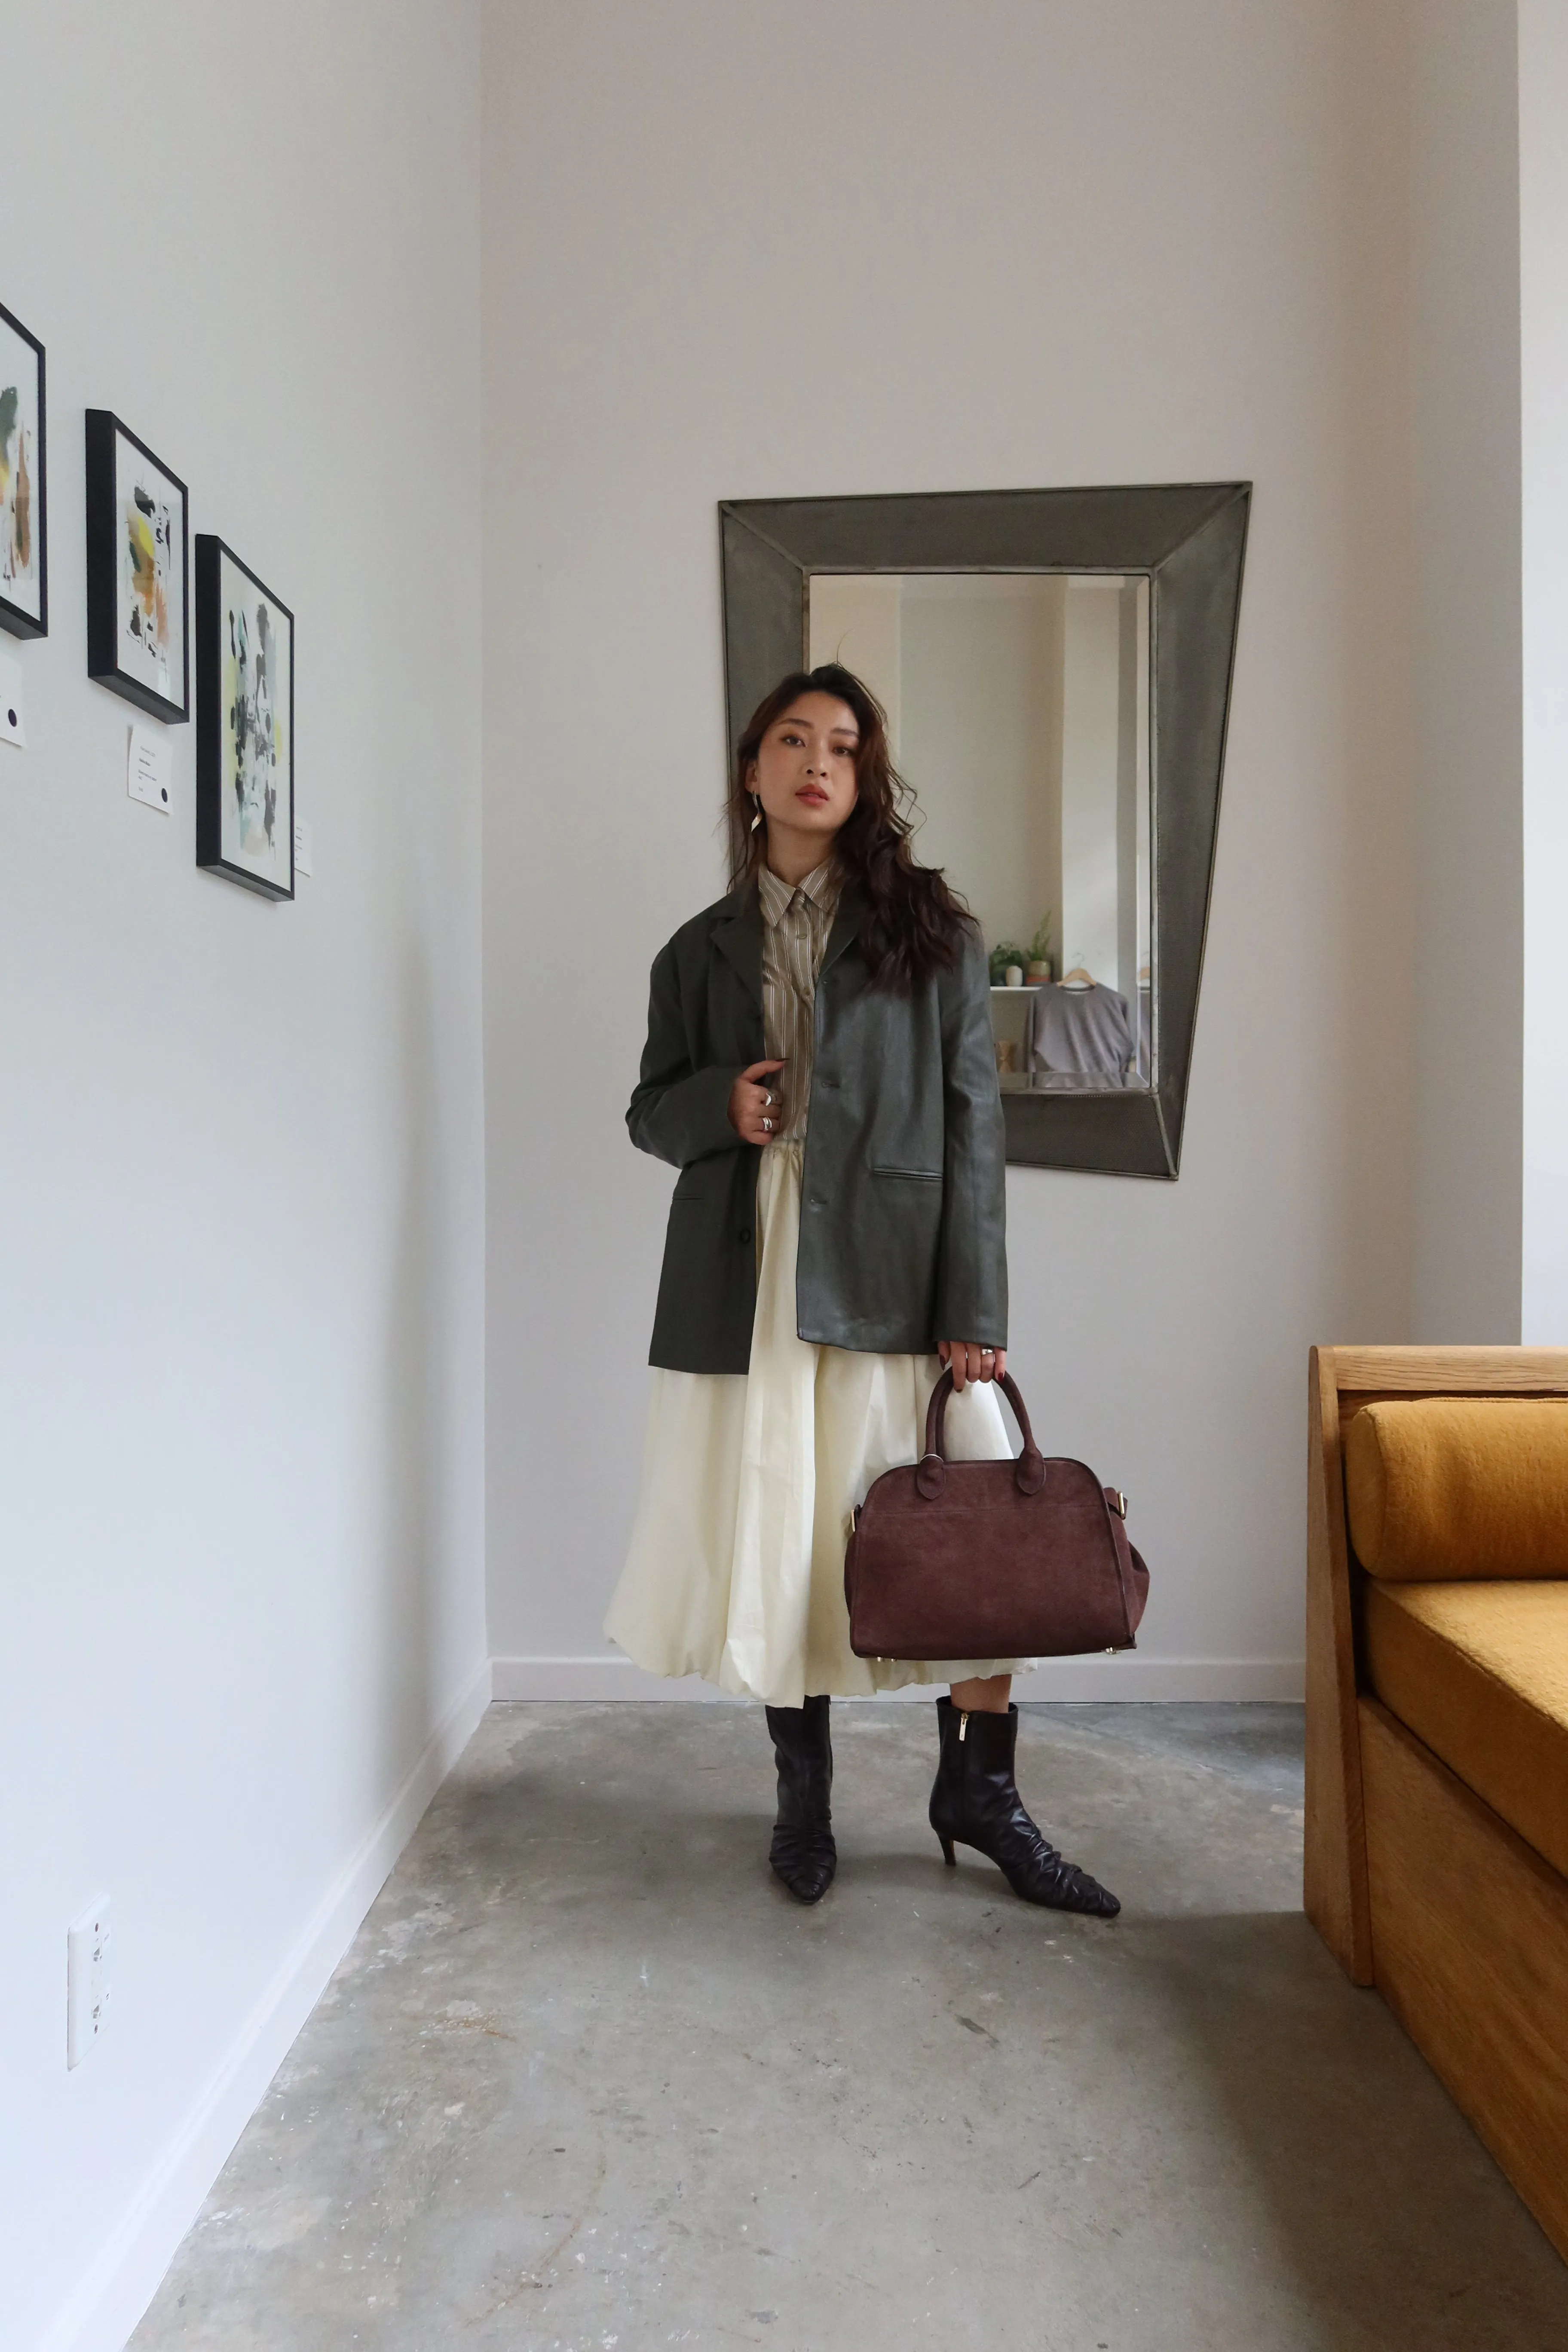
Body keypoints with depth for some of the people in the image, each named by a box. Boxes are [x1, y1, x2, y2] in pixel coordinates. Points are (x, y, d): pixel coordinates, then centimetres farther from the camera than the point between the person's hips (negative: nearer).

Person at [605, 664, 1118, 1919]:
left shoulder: (932, 932, 5)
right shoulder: (703, 950, 12)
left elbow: (972, 1120, -1)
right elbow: (651, 1111, 17)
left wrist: (974, 1311, -8)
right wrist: (719, 1103, -8)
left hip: (894, 1273, -1)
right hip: (750, 1275, 2)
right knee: (771, 1533, 8)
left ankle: (980, 1788, 20)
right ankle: (804, 1785, 29)